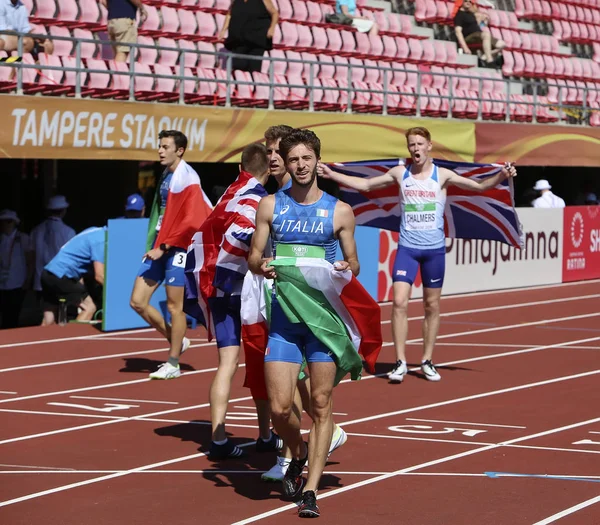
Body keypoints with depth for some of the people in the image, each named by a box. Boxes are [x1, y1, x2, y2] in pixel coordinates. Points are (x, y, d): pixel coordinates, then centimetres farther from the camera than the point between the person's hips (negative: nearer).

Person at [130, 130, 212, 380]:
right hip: (158, 247, 8)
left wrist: (164, 247, -18)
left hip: (177, 248, -8)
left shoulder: (186, 178, -12)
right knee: (138, 301, 4)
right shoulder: (165, 176, 13)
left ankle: (173, 364, 9)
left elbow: (191, 221, -19)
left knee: (174, 306, -1)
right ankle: (177, 341, 22)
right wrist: (154, 245, 16)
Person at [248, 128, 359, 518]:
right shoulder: (270, 206, 7)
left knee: (321, 405, -1)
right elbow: (254, 255, 10)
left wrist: (347, 270, -13)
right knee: (280, 408, -5)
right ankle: (298, 456, 27)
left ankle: (311, 490, 6)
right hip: (284, 315, 1)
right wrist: (261, 266, -13)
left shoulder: (339, 211, 4)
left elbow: (354, 262, 10)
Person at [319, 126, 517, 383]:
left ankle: (427, 361, 18)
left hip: (434, 249, 0)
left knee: (432, 305, 7)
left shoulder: (442, 175, -2)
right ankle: (400, 362, -6)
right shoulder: (400, 173, 3)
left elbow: (479, 186, -3)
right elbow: (365, 184, 12)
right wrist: (331, 174, 8)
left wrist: (501, 176, -21)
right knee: (399, 302, -11)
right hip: (407, 248, 0)